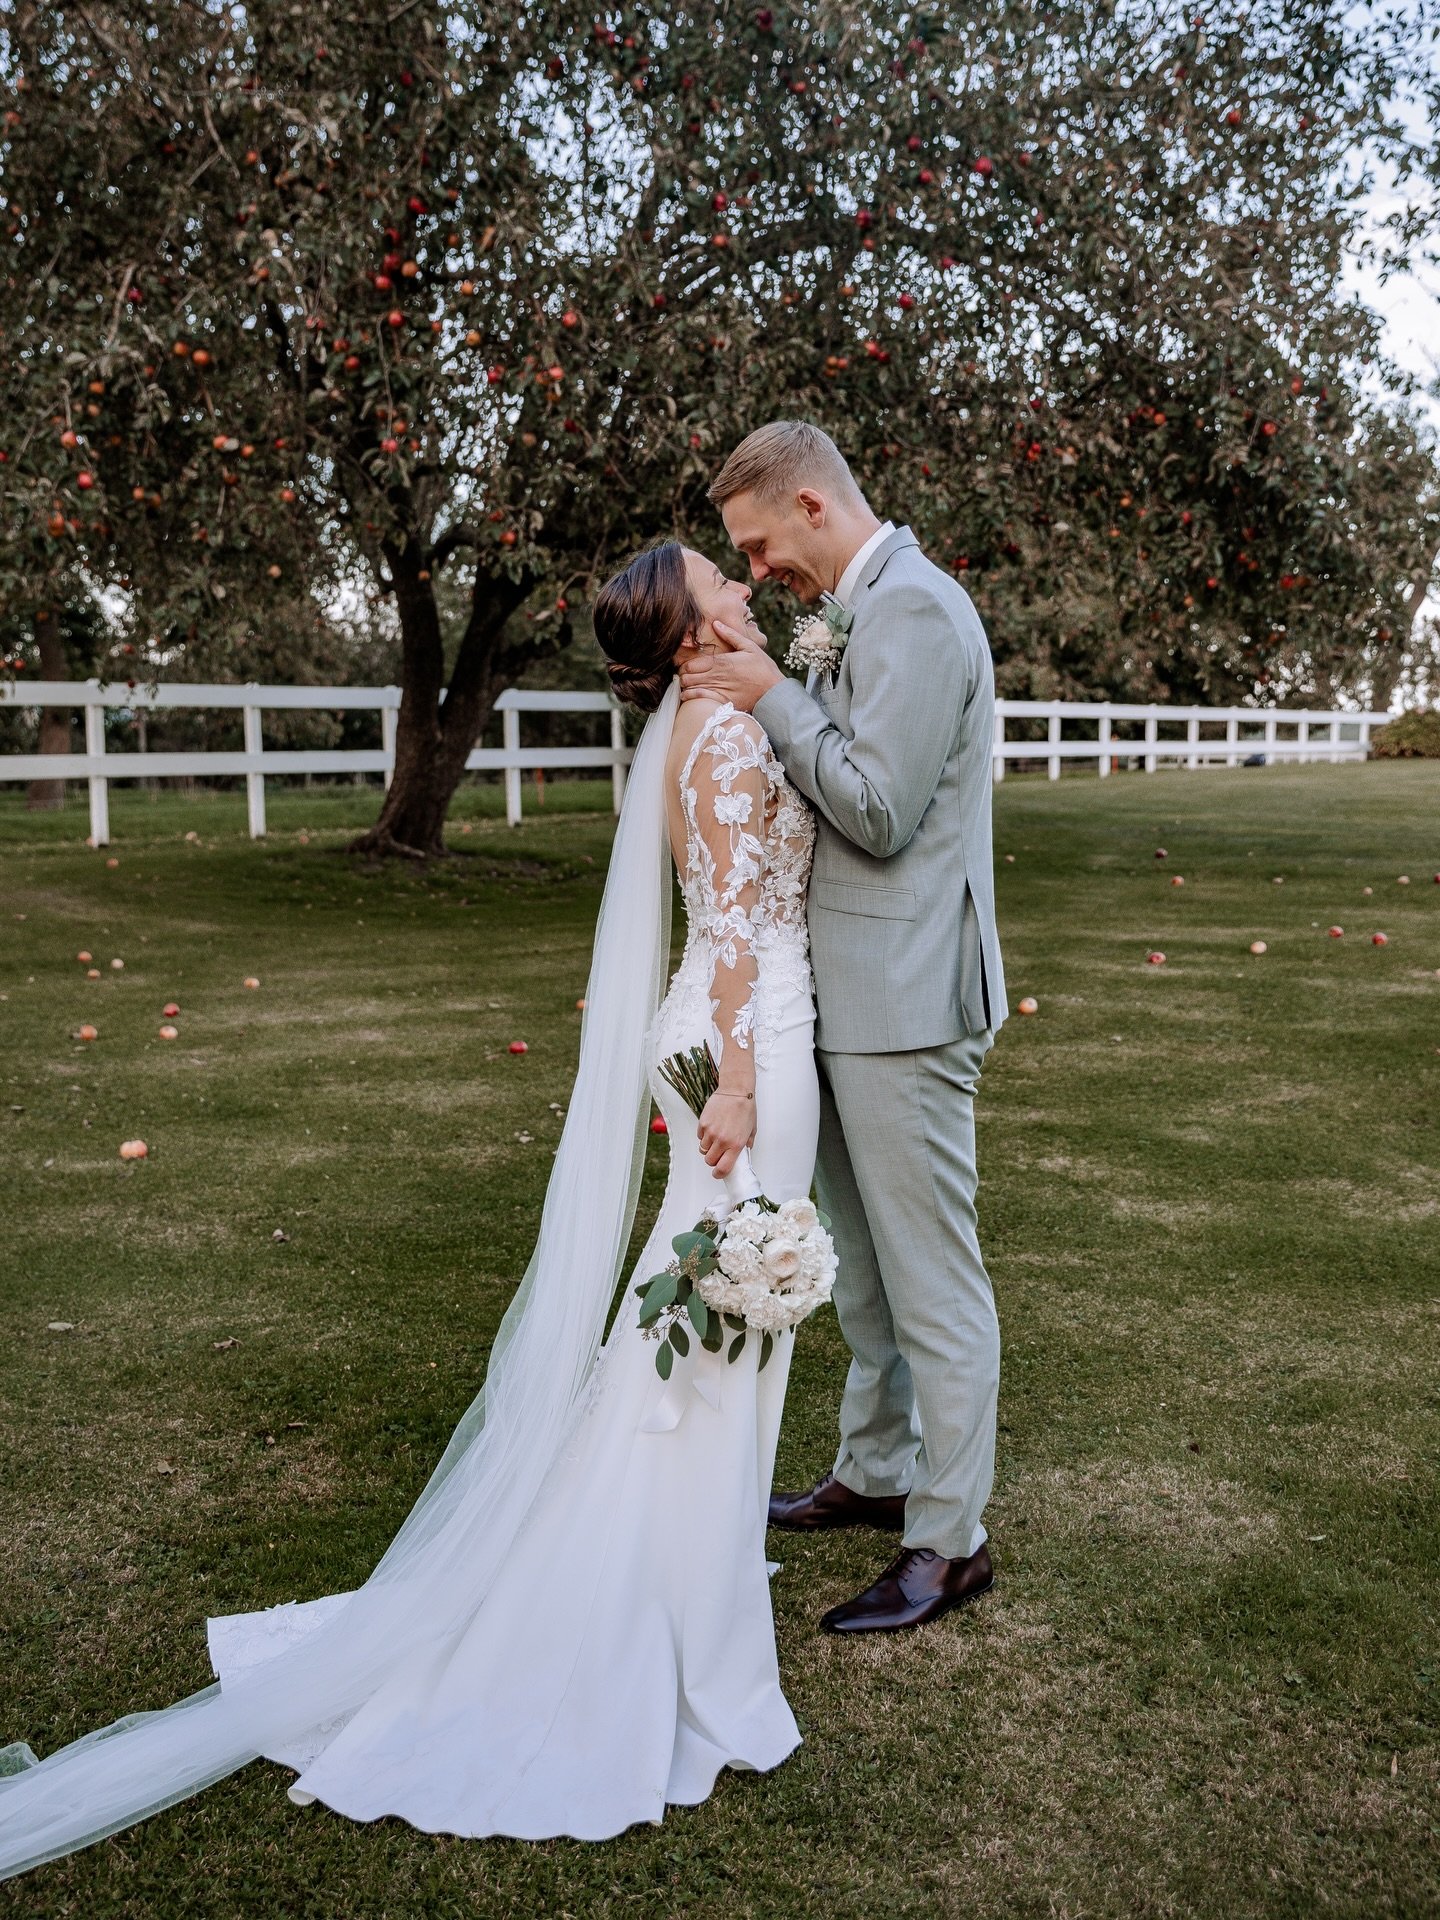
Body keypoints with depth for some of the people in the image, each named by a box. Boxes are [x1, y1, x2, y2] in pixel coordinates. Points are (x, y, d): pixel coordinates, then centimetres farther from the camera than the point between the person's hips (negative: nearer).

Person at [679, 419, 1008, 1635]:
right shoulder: (858, 612, 15)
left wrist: (773, 698, -13)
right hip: (853, 995, 10)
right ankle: (876, 1474, 37)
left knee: (932, 1280, 1)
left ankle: (950, 1540, 14)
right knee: (863, 1264, 20)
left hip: (904, 1002, -10)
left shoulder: (913, 607, -15)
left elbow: (879, 811, -21)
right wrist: (752, 703, 7)